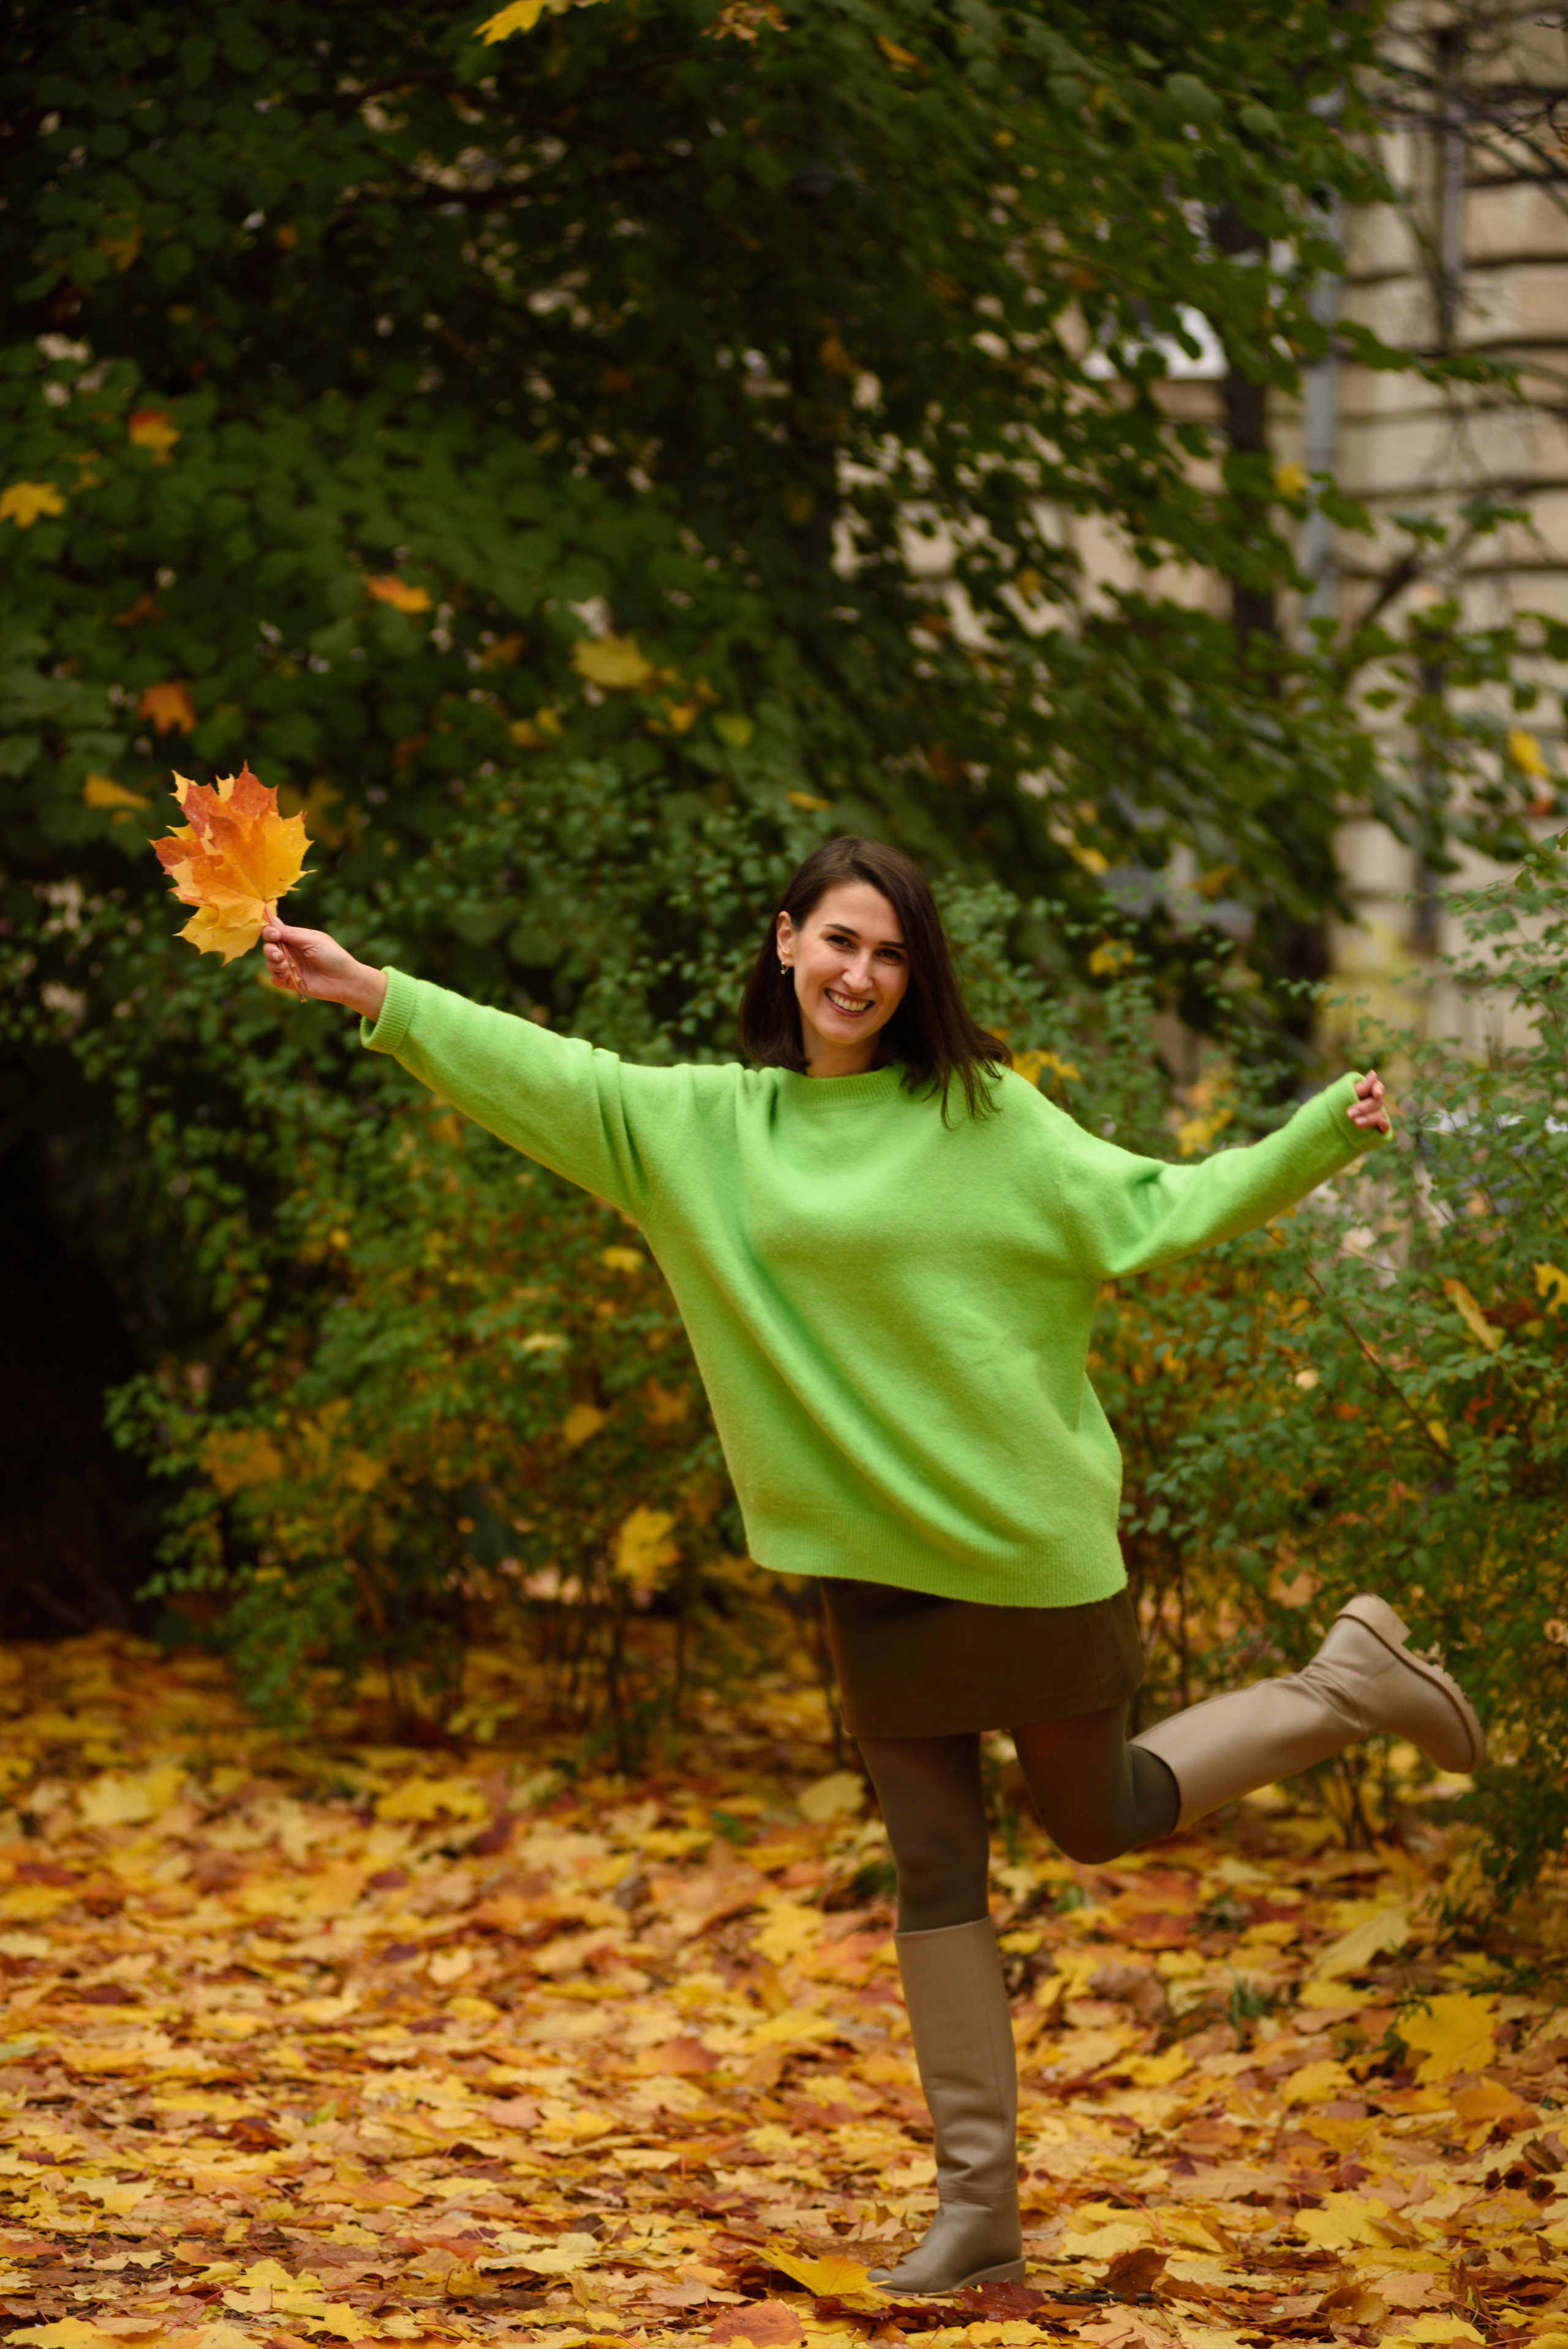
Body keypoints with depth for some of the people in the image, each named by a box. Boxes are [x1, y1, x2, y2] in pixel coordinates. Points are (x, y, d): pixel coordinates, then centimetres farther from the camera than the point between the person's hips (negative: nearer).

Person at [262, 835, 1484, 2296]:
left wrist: (1321, 1138, -13)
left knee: (1097, 1820, 8)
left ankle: (1349, 1686, 32)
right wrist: (372, 994, -9)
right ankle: (976, 2205, 10)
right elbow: (544, 1075, -1)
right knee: (933, 1869, 4)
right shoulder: (703, 1124, 4)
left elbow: (1152, 1214, -3)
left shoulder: (985, 1118, -4)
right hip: (872, 1558, 3)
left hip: (1025, 1543, -3)